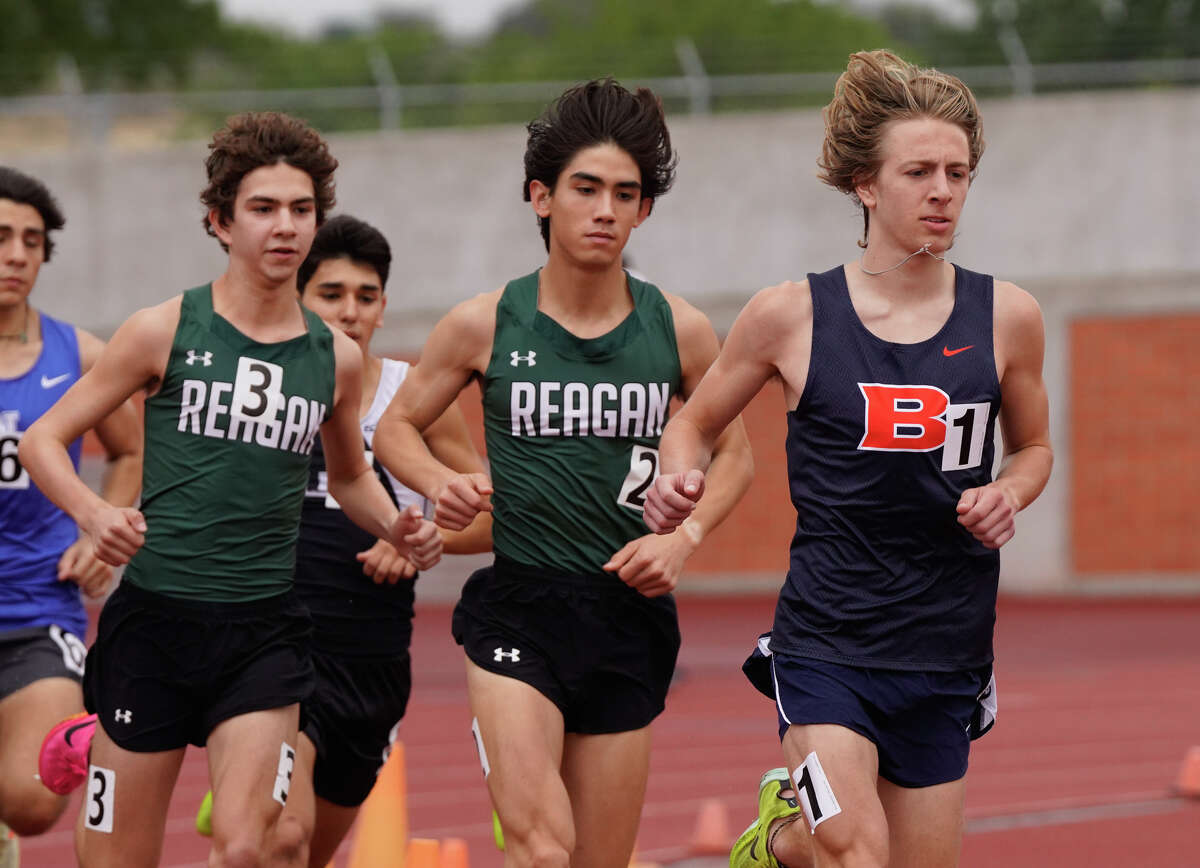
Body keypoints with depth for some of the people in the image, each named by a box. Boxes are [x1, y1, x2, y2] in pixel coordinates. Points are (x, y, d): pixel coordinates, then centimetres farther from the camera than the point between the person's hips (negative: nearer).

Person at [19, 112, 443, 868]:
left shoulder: (336, 358, 7)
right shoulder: (165, 331, -2)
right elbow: (43, 441, 2)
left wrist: (397, 529, 6)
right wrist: (94, 515, -17)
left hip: (264, 634, 2)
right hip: (153, 615, -1)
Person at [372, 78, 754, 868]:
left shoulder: (678, 330, 3)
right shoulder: (485, 325, -1)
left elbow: (734, 453, 16)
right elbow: (396, 428, 12)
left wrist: (685, 538, -1)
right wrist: (440, 484, -9)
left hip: (628, 609, 3)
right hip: (516, 604, -3)